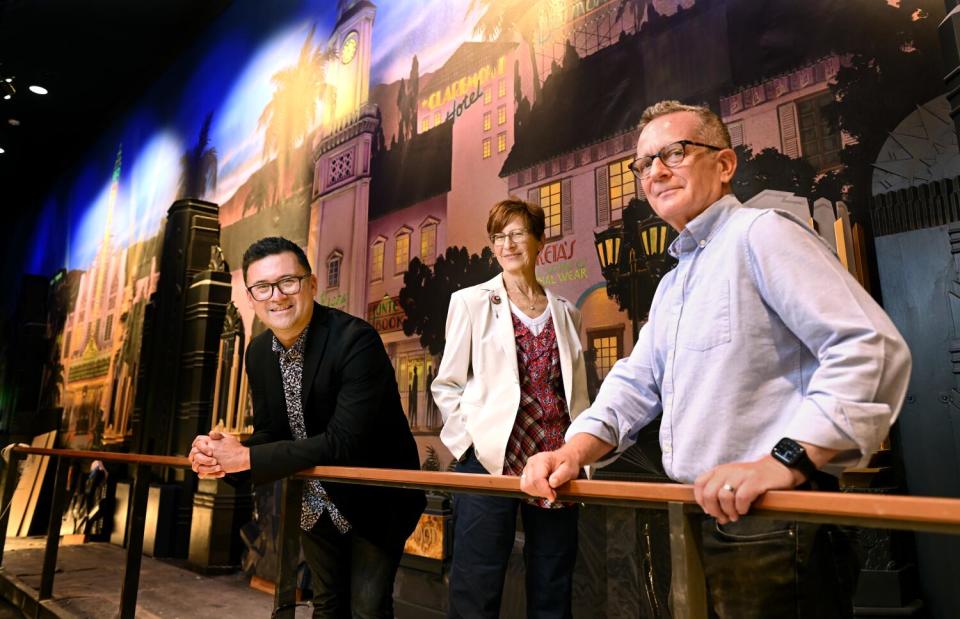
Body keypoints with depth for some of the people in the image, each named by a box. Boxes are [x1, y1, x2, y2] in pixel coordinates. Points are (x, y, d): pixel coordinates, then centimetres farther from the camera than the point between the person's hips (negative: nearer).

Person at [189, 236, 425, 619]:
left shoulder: (355, 339, -27)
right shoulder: (259, 352, -3)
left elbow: (345, 442, -31)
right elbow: (268, 432, 3)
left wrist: (247, 458, -28)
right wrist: (219, 455, -18)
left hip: (374, 498, -6)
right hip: (315, 504, 7)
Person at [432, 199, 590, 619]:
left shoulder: (565, 312, 13)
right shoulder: (470, 301, 4)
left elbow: (577, 392, 16)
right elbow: (446, 385, 2)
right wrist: (470, 441, -9)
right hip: (490, 458, -3)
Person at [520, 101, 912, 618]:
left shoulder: (761, 234, -10)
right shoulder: (671, 286, 18)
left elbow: (872, 347, -20)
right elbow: (636, 383, 17)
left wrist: (787, 459, -29)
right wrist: (574, 450, 2)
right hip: (700, 523, 9)